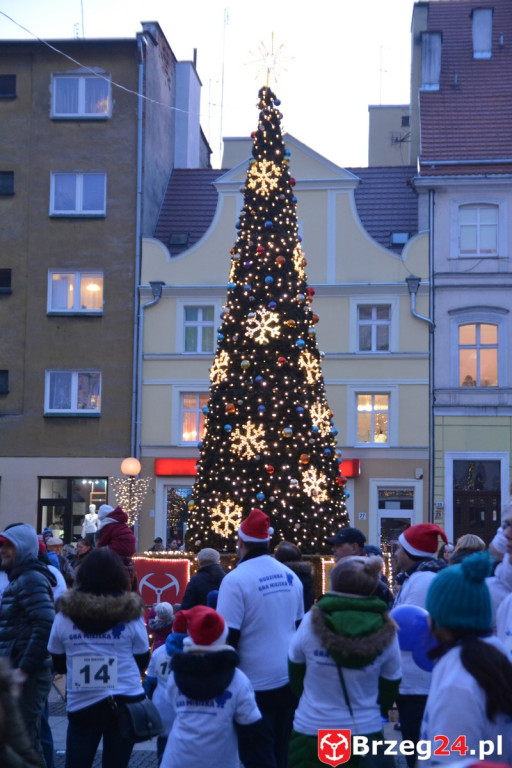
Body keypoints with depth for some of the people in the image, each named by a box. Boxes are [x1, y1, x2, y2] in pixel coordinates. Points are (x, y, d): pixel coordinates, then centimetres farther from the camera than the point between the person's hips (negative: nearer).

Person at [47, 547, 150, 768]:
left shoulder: (66, 613, -4)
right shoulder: (131, 612, -7)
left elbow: (58, 664, 8)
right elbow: (142, 661, 3)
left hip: (81, 704, 0)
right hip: (125, 704, 0)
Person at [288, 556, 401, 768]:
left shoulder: (311, 622, -13)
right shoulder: (385, 631, -10)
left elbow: (295, 675, 3)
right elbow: (390, 689, 2)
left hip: (311, 733, 0)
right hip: (366, 735, 1)